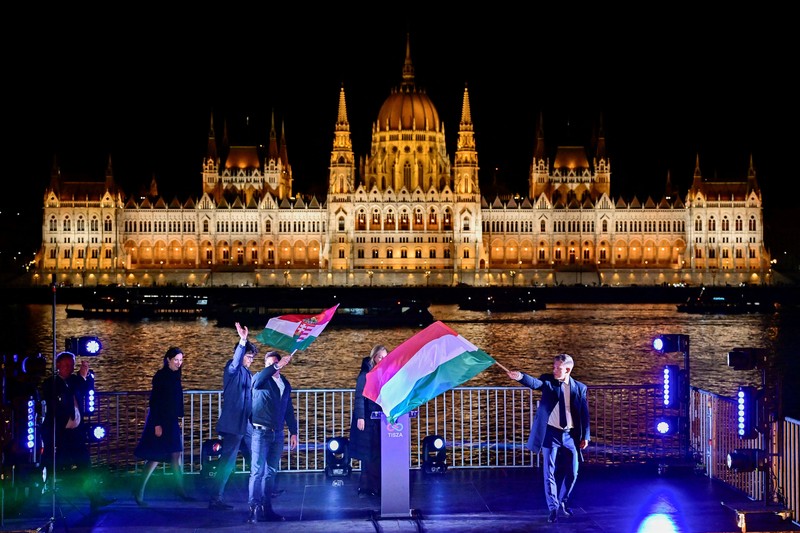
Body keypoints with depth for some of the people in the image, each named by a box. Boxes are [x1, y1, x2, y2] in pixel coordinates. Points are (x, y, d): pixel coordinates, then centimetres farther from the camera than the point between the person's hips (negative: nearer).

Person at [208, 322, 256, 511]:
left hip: (245, 424, 9)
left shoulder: (247, 373, 16)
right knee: (227, 461, -9)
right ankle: (216, 499, -7)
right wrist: (242, 341, -46)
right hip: (233, 424, -9)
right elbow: (236, 361, -32)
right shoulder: (232, 369, -8)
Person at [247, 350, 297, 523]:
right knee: (258, 471, -12)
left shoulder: (285, 384, 13)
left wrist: (293, 432, 13)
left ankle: (266, 509, 12)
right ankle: (254, 509, -16)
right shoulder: (261, 379, -2)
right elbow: (257, 381, -29)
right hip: (261, 432, -6)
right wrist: (276, 366, -37)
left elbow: (289, 410, 18)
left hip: (277, 434, 6)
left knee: (271, 473, 8)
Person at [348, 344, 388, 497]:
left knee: (380, 454, 3)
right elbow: (360, 397, -9)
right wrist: (360, 417, -15)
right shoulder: (366, 374, -5)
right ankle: (366, 488, 1)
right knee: (369, 455, -3)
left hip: (382, 420, 5)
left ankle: (377, 487, 7)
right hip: (368, 420, -5)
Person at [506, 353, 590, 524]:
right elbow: (535, 383, -24)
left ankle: (562, 502, 31)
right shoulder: (548, 381, -2)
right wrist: (520, 376, -45)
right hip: (551, 433, -2)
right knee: (550, 473, -3)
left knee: (571, 473, 9)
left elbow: (584, 413, 6)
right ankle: (553, 508, 4)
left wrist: (585, 436, 2)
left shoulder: (579, 388, 4)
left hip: (570, 435, 2)